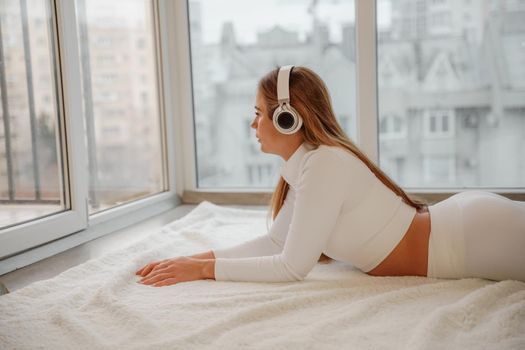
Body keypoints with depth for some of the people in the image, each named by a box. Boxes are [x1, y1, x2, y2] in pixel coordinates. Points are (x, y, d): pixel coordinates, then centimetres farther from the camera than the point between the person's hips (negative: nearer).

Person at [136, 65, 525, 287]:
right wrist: (199, 256, -4)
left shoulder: (325, 163, -28)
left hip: (478, 234, -8)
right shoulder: (305, 163, -1)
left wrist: (205, 269, -20)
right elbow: (275, 241, 4)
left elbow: (293, 266, -26)